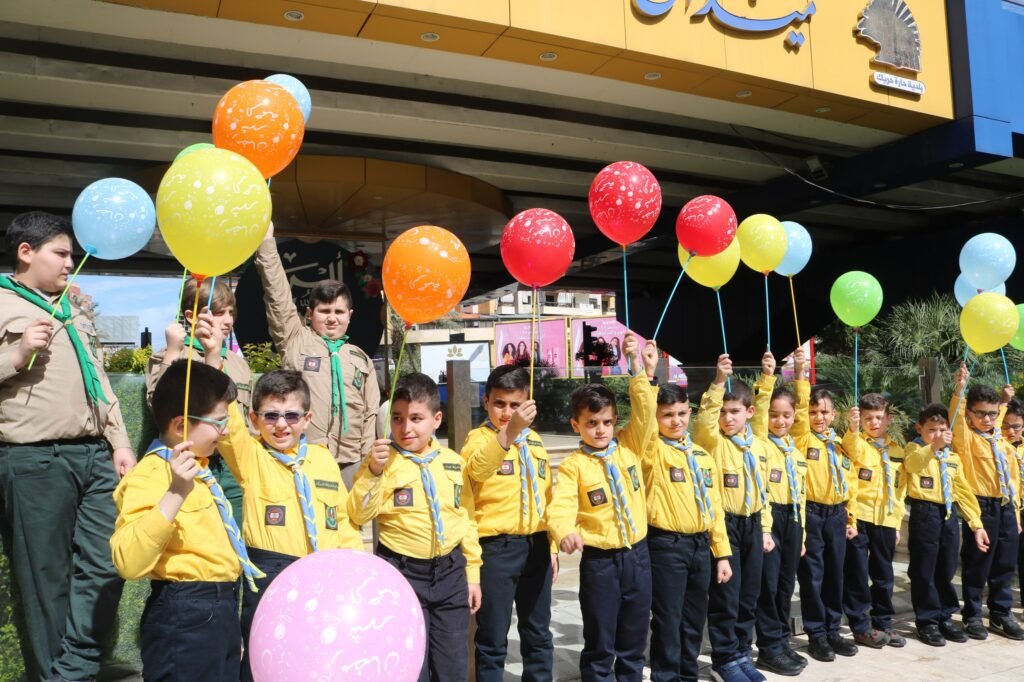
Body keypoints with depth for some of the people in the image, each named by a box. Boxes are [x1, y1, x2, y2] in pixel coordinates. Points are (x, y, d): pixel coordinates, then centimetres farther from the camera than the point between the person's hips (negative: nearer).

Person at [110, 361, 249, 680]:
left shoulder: (196, 467, 12)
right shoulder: (151, 475, -18)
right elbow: (129, 561, -31)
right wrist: (176, 493, -37)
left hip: (221, 608, 9)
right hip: (183, 616, -9)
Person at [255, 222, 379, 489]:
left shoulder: (361, 359, 16)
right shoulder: (295, 341, 8)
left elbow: (371, 415, 14)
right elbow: (278, 294, -1)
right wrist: (267, 240, -7)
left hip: (350, 465, 3)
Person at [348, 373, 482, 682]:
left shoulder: (453, 462, 4)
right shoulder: (382, 460, -7)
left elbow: (467, 520, 10)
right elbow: (358, 514, -15)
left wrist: (472, 573, 10)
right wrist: (373, 471, -27)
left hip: (450, 571, 3)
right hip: (401, 572, -3)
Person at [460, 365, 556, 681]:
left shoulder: (534, 440, 10)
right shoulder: (479, 437, -8)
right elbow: (478, 467, -33)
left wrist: (551, 545, 14)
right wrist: (510, 430, -48)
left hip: (536, 545, 5)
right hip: (496, 546, -5)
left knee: (538, 633, 16)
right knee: (493, 637, 4)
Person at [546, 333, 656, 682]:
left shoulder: (629, 446, 2)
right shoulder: (573, 465, -9)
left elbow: (646, 408, -7)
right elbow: (561, 506, -22)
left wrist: (636, 365, -15)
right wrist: (565, 532, -42)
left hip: (638, 553, 4)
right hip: (599, 560, -3)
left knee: (635, 636, 16)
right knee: (600, 642, 7)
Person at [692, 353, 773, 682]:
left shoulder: (760, 446, 8)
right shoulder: (713, 442, -7)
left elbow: (764, 491, 14)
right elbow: (704, 420, -31)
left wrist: (765, 528, 13)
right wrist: (719, 381, -36)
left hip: (751, 525, 5)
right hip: (724, 524, -5)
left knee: (748, 596, 13)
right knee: (725, 596, 0)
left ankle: (741, 653, 28)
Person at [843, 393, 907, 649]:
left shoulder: (897, 451, 12)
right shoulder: (857, 443, -2)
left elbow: (900, 490, 15)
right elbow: (852, 452, -28)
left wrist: (897, 522, 11)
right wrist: (853, 430, -47)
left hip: (886, 521, 5)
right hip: (858, 518, -4)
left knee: (883, 575, 13)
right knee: (857, 575, 0)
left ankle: (883, 623, 26)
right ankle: (861, 626, 10)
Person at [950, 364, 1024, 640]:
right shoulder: (966, 439, -5)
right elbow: (956, 420, -27)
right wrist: (959, 390, -41)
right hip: (981, 507, -6)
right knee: (976, 566, 2)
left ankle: (1001, 614, 26)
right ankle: (972, 616, 13)